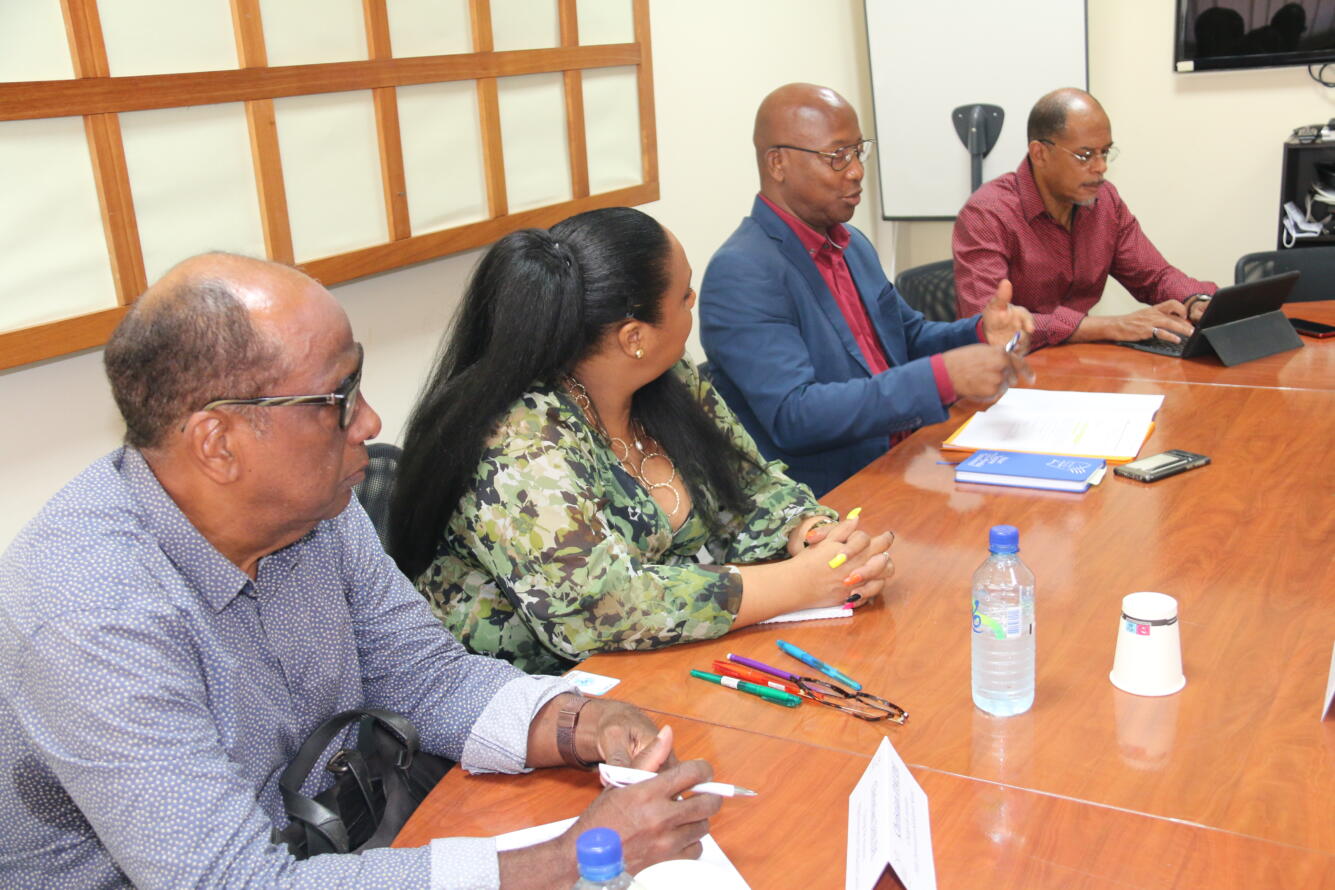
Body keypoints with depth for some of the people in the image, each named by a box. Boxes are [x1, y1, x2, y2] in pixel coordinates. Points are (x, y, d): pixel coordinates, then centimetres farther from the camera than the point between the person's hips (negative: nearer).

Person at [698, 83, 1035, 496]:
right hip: (828, 504, -8)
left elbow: (910, 338, 24)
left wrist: (983, 332, 2)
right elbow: (791, 416, -24)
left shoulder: (851, 243, 13)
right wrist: (943, 376, -30)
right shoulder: (740, 274, -15)